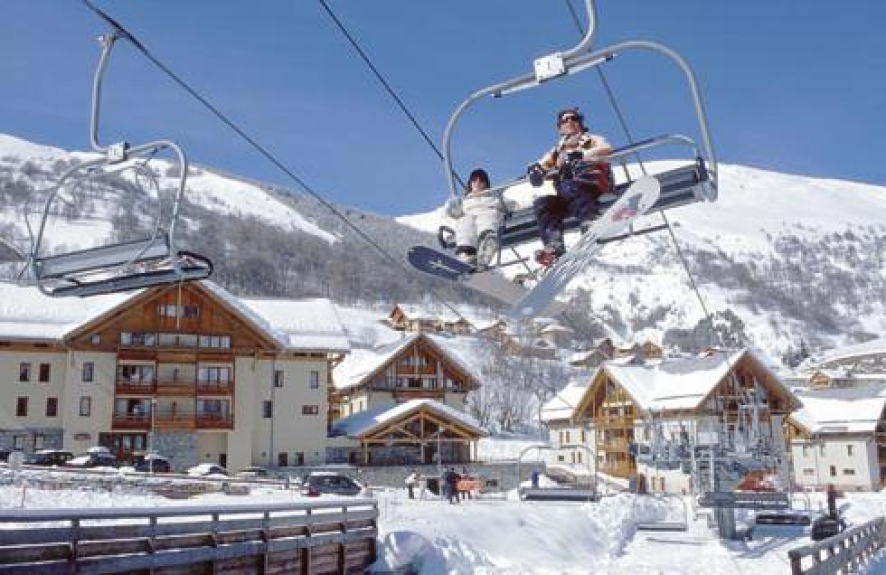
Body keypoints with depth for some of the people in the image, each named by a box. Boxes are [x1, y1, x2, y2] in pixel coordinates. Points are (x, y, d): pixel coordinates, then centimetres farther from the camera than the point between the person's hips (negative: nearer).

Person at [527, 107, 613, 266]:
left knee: (569, 187, -34)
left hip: (593, 188, -4)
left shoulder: (591, 139, 22)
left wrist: (581, 154, -17)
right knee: (542, 203, -22)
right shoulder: (558, 149, 32)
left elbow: (607, 149, 0)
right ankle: (554, 248, -36)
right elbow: (542, 164, 19)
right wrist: (536, 169, -7)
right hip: (567, 199, 4)